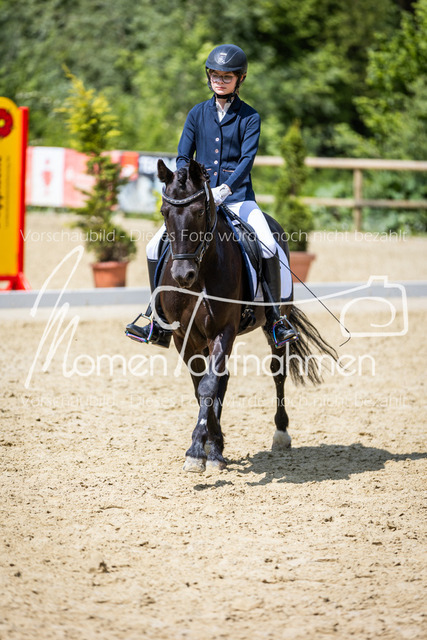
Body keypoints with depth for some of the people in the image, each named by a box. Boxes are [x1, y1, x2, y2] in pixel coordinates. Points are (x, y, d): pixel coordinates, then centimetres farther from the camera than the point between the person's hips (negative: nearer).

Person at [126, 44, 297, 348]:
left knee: (268, 247, -28)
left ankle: (274, 320, -15)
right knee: (156, 246, -11)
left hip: (237, 197, -3)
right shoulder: (198, 113, 10)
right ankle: (160, 324, 0)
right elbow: (183, 157, 7)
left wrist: (225, 189, -26)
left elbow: (247, 158, -10)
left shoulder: (249, 117, 1)